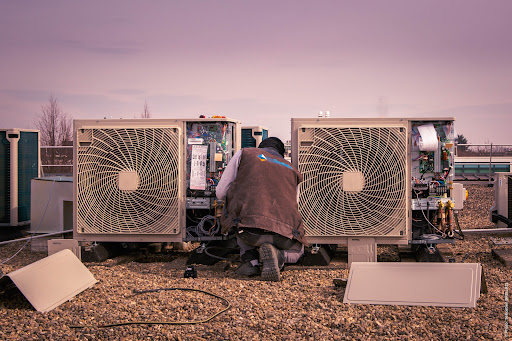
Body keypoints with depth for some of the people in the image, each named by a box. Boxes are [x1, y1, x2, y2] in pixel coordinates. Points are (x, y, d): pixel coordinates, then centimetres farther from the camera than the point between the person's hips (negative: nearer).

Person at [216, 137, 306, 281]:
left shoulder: (244, 153, 25)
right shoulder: (293, 171, 31)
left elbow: (221, 193, 24)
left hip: (250, 232, -1)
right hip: (284, 232, 1)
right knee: (296, 251, 36)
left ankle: (250, 261, 13)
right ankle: (276, 255, -1)